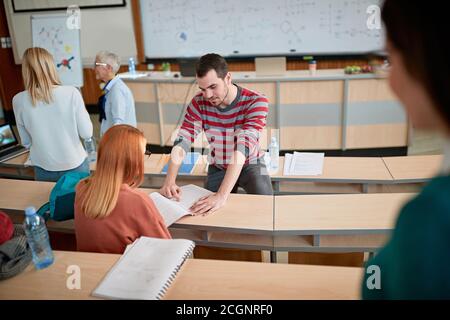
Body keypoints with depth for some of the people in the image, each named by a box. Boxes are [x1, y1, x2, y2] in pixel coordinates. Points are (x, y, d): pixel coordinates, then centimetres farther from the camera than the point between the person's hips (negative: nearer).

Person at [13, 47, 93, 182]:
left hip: (43, 170, 2)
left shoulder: (18, 100, -9)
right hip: (75, 166, -2)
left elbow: (26, 142, 2)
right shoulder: (71, 93, -16)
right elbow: (86, 133, -10)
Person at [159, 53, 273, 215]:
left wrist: (222, 196, -50)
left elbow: (243, 146, -39)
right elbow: (182, 141, -20)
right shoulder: (199, 103, -15)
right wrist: (169, 181, -38)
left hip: (250, 164, -3)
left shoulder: (255, 102, -27)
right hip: (218, 167, 3)